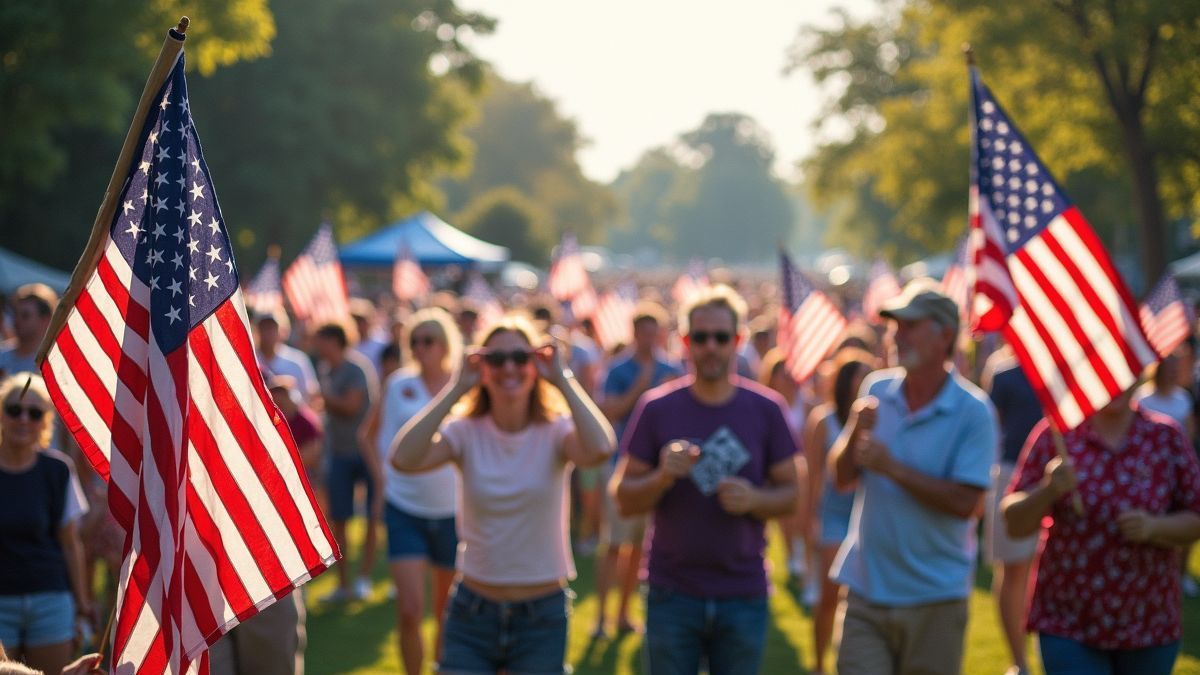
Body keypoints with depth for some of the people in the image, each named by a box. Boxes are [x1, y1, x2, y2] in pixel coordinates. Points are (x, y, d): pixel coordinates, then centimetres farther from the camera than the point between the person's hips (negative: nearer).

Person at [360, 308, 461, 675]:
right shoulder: (398, 385, -1)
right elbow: (370, 434, 13)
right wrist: (381, 476, 1)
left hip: (453, 512, 0)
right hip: (405, 510, 0)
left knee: (447, 613, 13)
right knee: (409, 612, -9)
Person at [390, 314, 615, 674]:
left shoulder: (556, 432, -6)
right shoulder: (466, 432, -4)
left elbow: (600, 449, -30)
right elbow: (404, 459, -24)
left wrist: (563, 379, -20)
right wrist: (457, 388, -19)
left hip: (542, 616, 0)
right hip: (472, 611, 1)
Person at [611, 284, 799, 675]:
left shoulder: (766, 409, 3)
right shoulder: (657, 408, 0)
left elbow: (791, 494, 5)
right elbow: (624, 501, 1)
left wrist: (754, 499, -15)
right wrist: (663, 477, -19)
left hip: (743, 597, 1)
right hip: (672, 595, -1)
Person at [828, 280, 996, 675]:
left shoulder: (973, 412, -9)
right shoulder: (876, 390, 5)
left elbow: (966, 503, -17)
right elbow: (841, 478, 7)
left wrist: (892, 468, -19)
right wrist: (856, 434, -12)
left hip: (935, 600, -3)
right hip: (866, 593, 3)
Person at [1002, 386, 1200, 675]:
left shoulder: (1166, 438, 1)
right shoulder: (1054, 435, -2)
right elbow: (1015, 523, -3)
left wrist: (1154, 526, -18)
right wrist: (1048, 490, -23)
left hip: (1148, 624, 2)